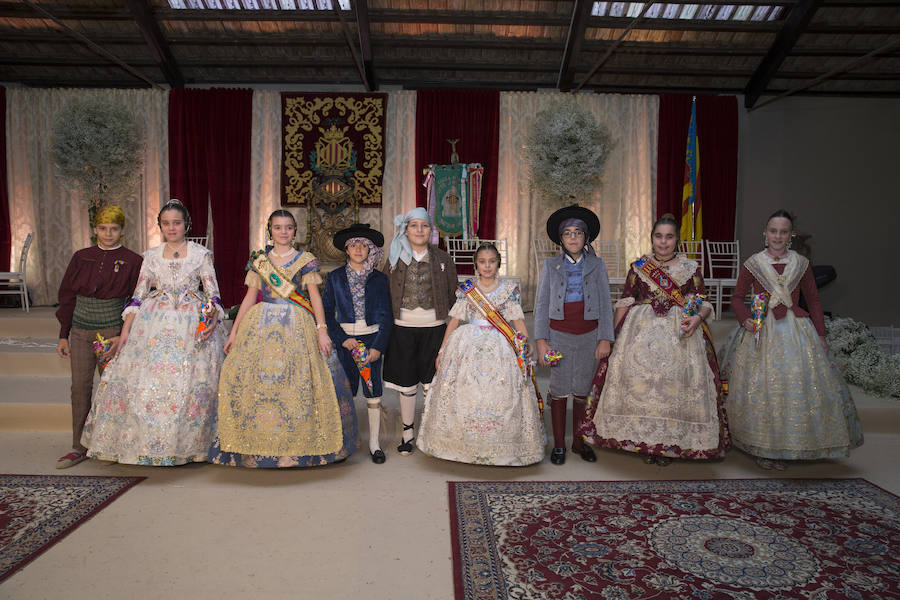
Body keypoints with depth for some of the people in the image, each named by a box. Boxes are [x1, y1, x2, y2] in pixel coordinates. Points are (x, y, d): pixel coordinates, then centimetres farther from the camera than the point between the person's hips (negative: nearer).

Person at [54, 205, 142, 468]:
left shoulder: (132, 262, -2)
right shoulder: (81, 258, 8)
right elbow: (67, 296, 11)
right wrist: (63, 335, 9)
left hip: (112, 332, -3)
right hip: (80, 331, 3)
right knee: (80, 386, 4)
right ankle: (78, 447, 14)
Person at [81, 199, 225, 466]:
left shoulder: (201, 254, 5)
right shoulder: (151, 256, 12)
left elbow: (213, 294, 2)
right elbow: (138, 295, 11)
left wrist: (213, 320, -16)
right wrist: (126, 329, 3)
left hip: (192, 324, -2)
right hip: (154, 325, 2)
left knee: (188, 383, -6)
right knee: (146, 382, -3)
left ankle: (185, 445, 8)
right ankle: (147, 444, 12)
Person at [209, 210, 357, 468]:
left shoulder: (306, 260, 5)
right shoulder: (258, 260, 12)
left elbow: (315, 296, 0)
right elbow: (250, 297, 12)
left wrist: (322, 330, -10)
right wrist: (234, 331, 8)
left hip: (297, 328, -2)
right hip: (261, 325, 2)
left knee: (297, 380, -6)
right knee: (254, 380, -6)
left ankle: (297, 445, 6)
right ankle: (257, 443, 7)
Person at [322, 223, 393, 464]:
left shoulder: (379, 279, 4)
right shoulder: (335, 278, 5)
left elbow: (386, 316, 2)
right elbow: (327, 313, 3)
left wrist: (378, 347, -7)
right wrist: (342, 339, -9)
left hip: (372, 340, 0)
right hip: (345, 341, 0)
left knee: (373, 393, 2)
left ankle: (374, 442, 13)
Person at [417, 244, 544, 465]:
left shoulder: (509, 289, 6)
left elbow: (518, 322, 4)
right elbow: (454, 320, 7)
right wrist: (442, 351, 5)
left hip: (500, 347, -1)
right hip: (468, 346, 1)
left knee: (500, 396, -5)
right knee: (464, 394, -2)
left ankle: (500, 447, 9)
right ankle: (463, 445, 13)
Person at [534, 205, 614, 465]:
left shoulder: (597, 265, 4)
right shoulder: (551, 266, 4)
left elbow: (605, 304, 4)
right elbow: (541, 305, 3)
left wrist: (605, 339, -3)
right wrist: (541, 341, -5)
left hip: (589, 335, 1)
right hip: (559, 335, 0)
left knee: (582, 390, 7)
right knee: (559, 390, 3)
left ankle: (579, 442, 23)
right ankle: (558, 444, 17)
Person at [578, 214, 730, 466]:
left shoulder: (691, 267, 7)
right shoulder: (638, 266, 7)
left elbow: (704, 302, 6)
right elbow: (625, 301, 7)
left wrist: (697, 318, -15)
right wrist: (618, 332, 0)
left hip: (679, 332, 0)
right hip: (641, 330, 0)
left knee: (675, 382, -6)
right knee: (638, 377, -5)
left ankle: (668, 443, 9)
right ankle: (644, 440, 11)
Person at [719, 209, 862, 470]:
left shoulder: (801, 264, 6)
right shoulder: (752, 264, 1)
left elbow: (814, 302, 10)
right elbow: (737, 297, 8)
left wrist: (821, 336, 6)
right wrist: (745, 319, -9)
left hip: (795, 332, 2)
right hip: (760, 332, -1)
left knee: (795, 387, 0)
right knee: (760, 389, -1)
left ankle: (785, 447, 15)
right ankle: (762, 448, 13)